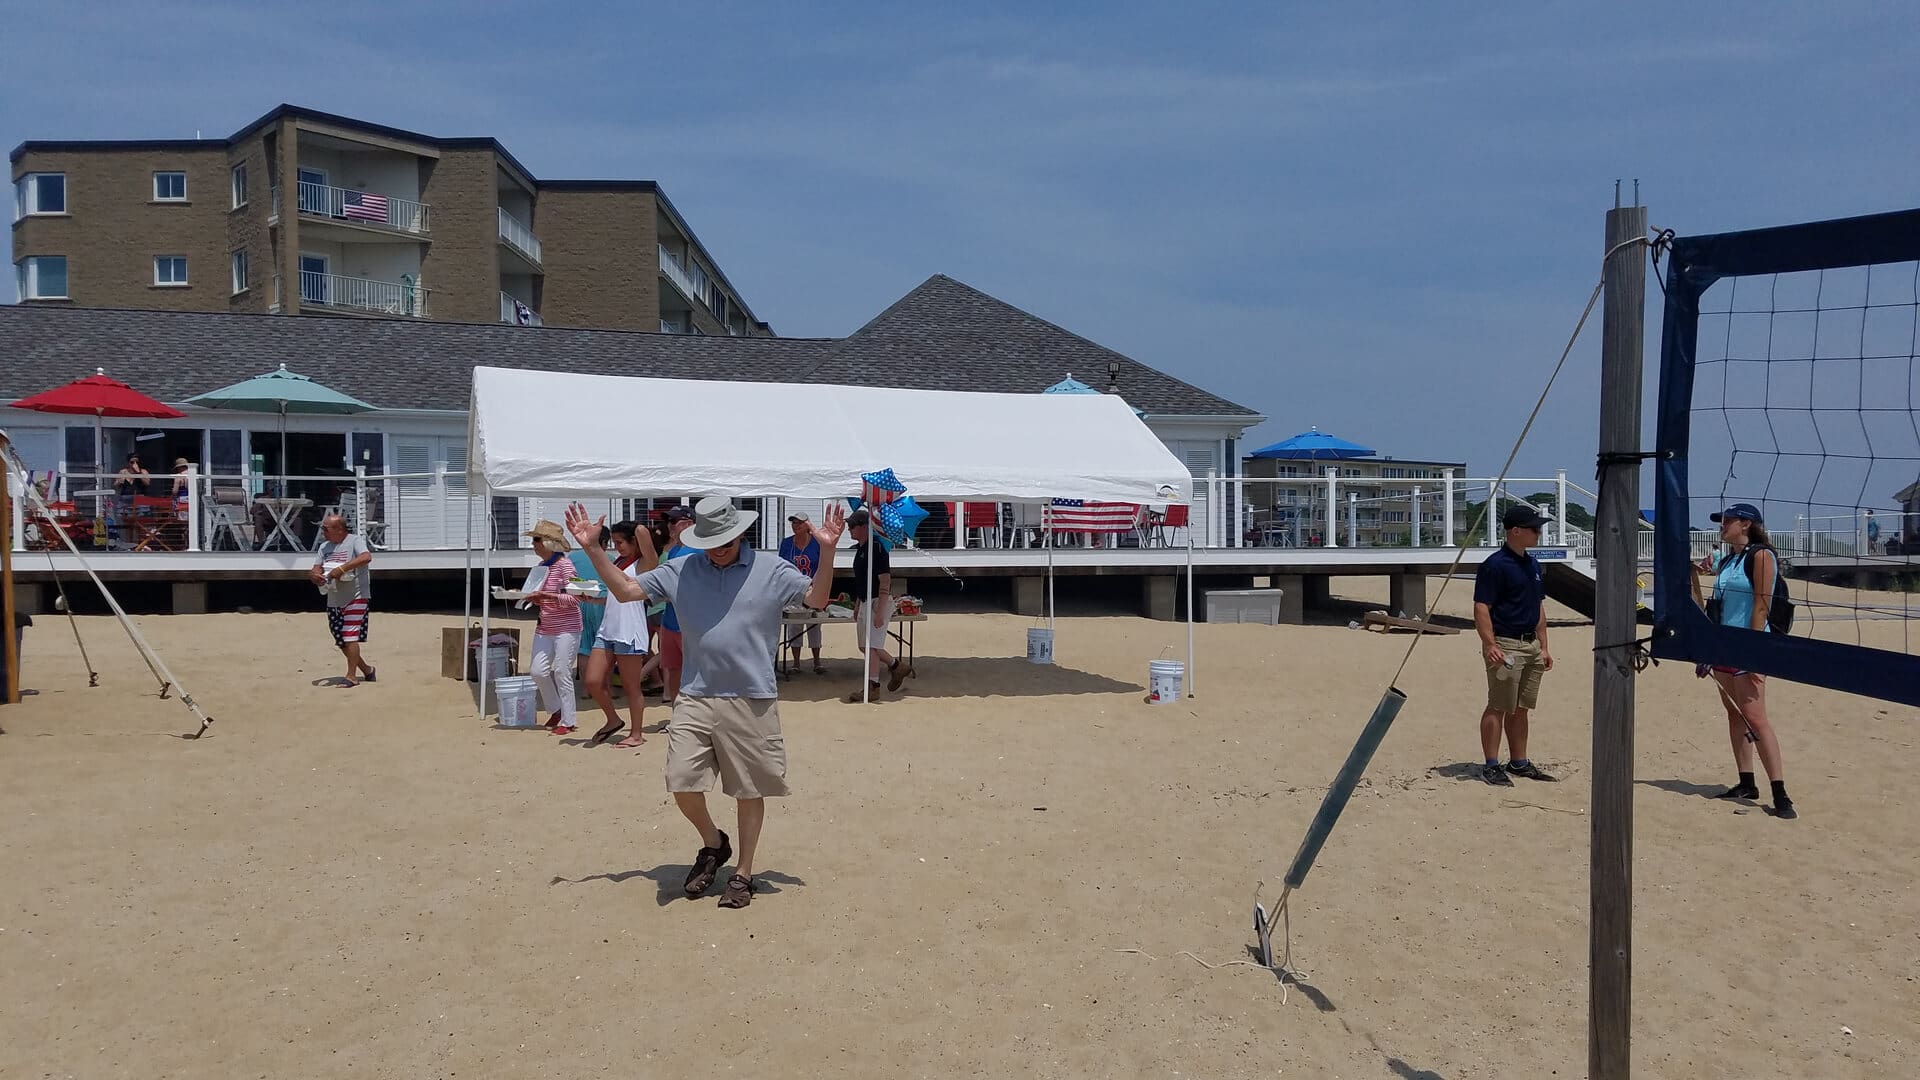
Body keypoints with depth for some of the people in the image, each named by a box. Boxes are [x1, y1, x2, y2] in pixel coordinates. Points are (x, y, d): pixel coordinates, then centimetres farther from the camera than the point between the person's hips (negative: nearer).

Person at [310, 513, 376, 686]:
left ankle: (350, 676, -5)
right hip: (333, 601, 8)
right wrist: (314, 575, -16)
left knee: (350, 636, -13)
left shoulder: (354, 540, -9)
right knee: (341, 642, 10)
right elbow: (316, 569, 9)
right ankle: (366, 669, 25)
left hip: (355, 598, -8)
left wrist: (342, 568, -32)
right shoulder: (324, 546, 13)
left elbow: (366, 557, -28)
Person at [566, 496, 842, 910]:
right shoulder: (680, 571, 7)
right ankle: (713, 844, 28)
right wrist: (593, 548, 2)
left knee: (749, 791, 6)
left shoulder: (771, 571, 1)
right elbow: (625, 590, 10)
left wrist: (827, 550, -17)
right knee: (682, 783, -1)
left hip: (752, 701, -2)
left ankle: (743, 874, 23)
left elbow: (816, 598, -4)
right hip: (695, 698, 2)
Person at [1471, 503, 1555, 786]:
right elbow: (1481, 607, -16)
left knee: (1521, 708, 13)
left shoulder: (1533, 565, 15)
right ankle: (1491, 765, -1)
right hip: (1506, 644, -8)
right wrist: (1489, 645, -24)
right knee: (1498, 707, -6)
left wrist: (1544, 647, 18)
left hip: (1531, 645, 8)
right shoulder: (1495, 565, -12)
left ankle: (1519, 762, 21)